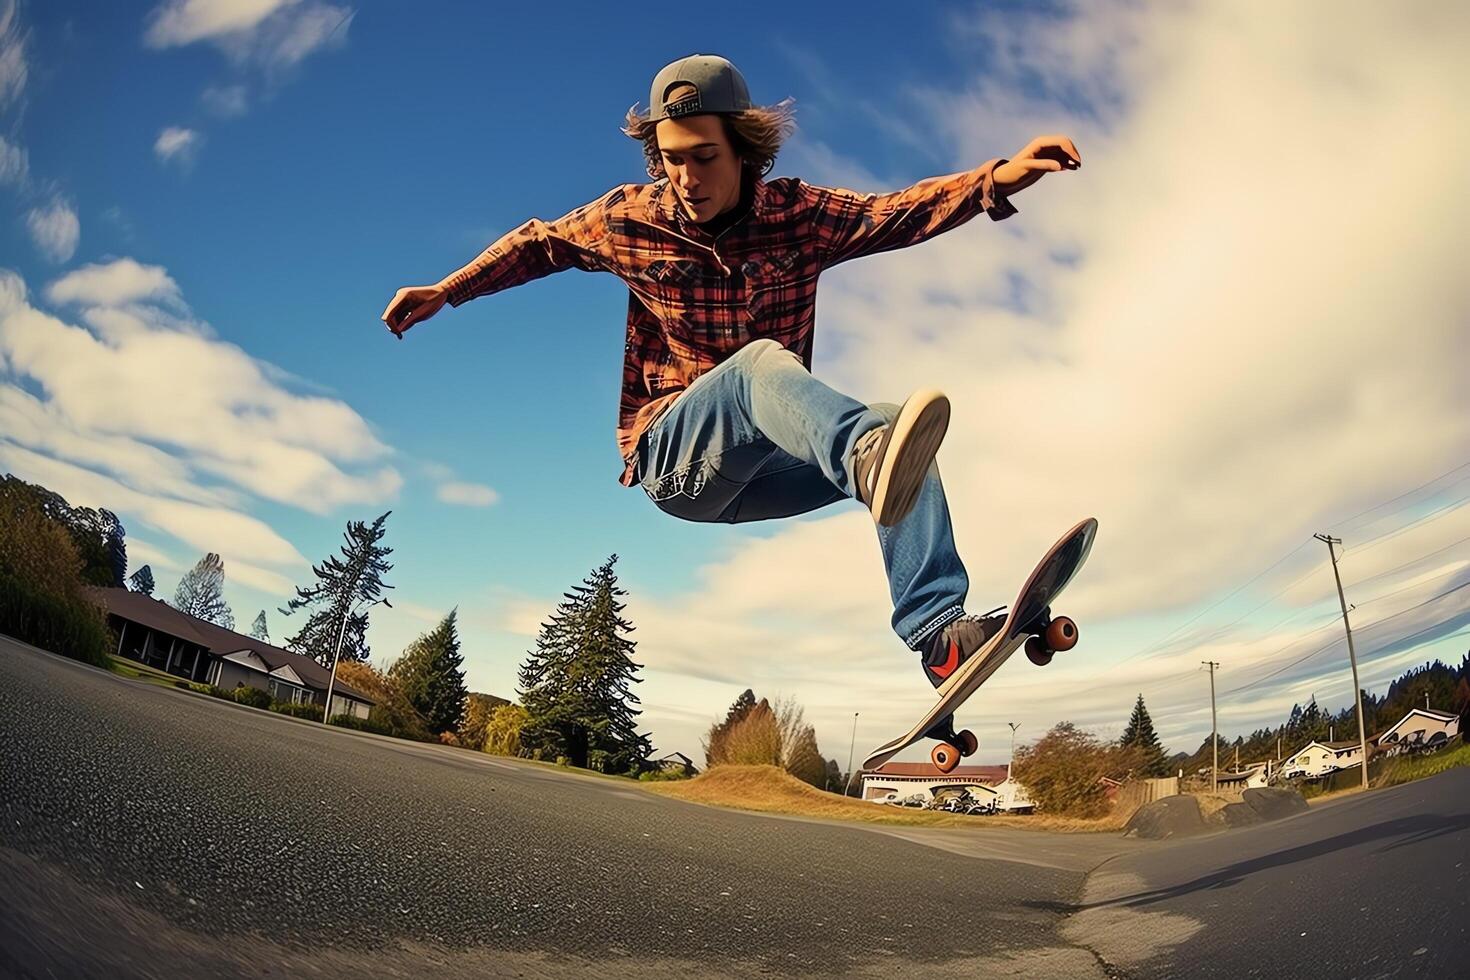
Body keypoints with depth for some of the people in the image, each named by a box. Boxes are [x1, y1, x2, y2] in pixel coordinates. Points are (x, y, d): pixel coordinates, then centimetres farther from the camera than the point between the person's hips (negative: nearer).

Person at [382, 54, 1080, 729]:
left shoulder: (796, 215, 1)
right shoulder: (630, 218, 1)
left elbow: (901, 212, -10)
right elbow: (540, 243, 18)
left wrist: (999, 178, -26)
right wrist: (446, 290, 18)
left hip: (756, 469, 4)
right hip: (670, 455, -3)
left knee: (897, 449, -19)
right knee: (761, 360, -35)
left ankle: (938, 632, -31)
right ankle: (870, 455, -68)